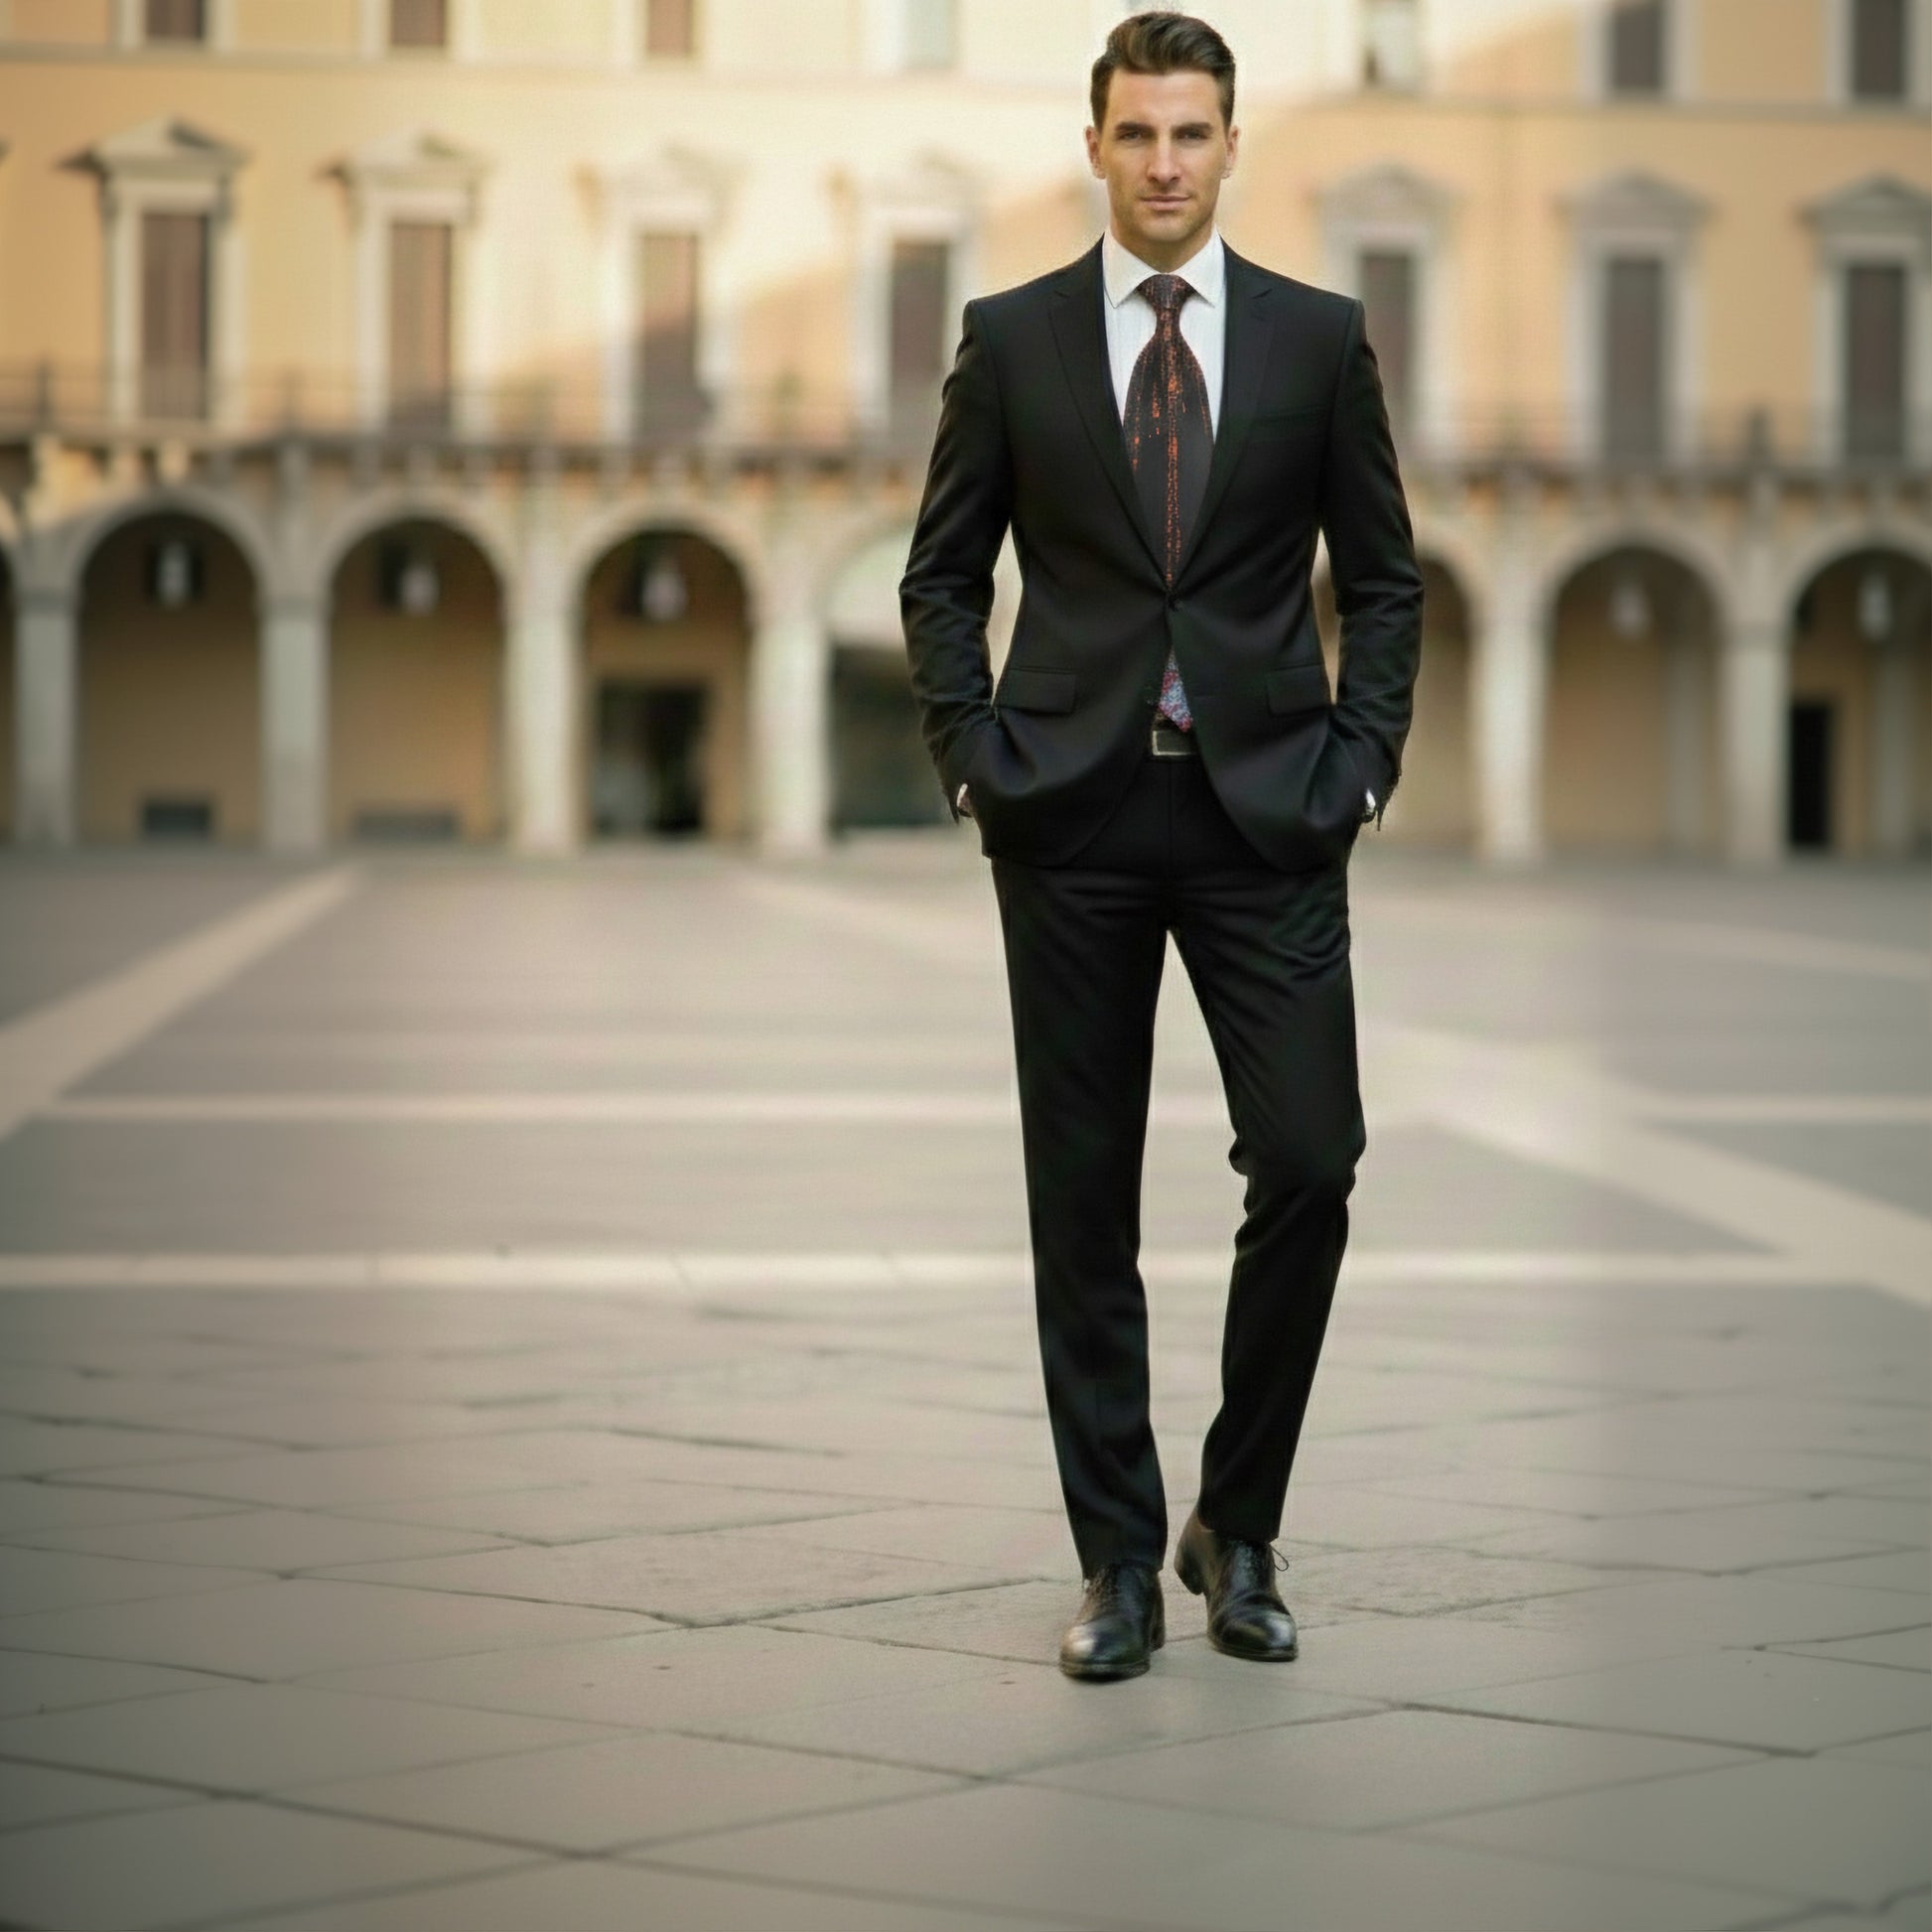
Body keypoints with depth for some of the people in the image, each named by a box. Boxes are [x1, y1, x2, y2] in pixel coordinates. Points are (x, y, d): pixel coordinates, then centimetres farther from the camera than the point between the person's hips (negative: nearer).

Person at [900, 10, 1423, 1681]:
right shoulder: (1011, 338, 4)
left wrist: (1361, 763, -2)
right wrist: (973, 758, -3)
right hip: (1075, 817, 0)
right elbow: (944, 575, 9)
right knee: (1085, 1200, 2)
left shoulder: (1319, 337, 5)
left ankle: (1238, 1528, 12)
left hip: (1266, 811, 0)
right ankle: (1122, 1562, 12)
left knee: (1309, 1168, -7)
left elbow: (1383, 578, 9)